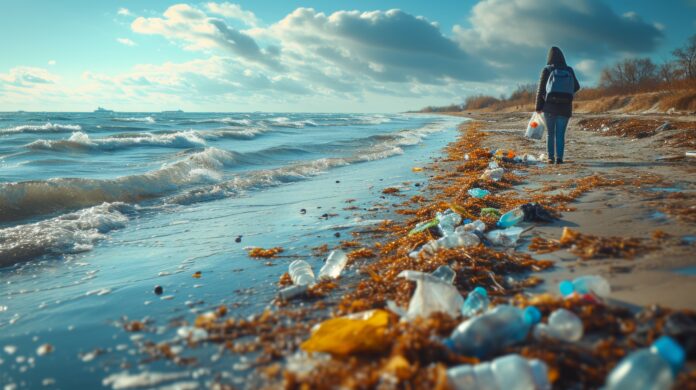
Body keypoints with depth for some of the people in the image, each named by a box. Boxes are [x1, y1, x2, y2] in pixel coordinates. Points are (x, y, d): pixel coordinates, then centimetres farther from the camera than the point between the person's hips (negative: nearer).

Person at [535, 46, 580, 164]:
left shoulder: (547, 70, -3)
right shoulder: (569, 70, 4)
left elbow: (541, 89, -3)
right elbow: (576, 87, 13)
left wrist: (538, 107, 5)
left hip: (549, 107, -1)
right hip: (565, 107, 1)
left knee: (550, 133, 12)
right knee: (560, 134, 6)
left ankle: (551, 158, 7)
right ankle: (559, 158, -6)